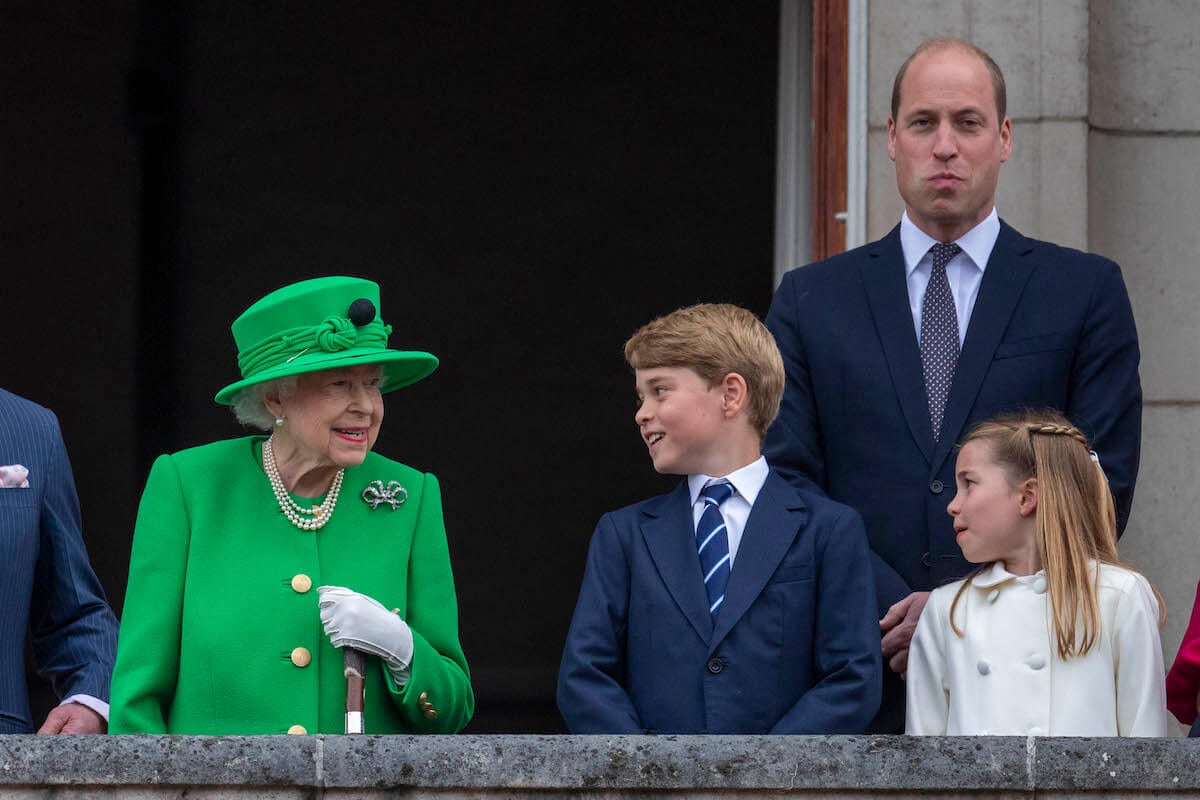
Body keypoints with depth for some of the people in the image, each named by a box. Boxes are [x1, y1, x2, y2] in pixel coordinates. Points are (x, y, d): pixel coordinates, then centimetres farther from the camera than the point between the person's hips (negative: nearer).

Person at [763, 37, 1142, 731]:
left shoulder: (1086, 292, 9)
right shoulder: (812, 301, 13)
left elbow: (1103, 486, 2)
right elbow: (788, 486, 6)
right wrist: (890, 612, -9)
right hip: (861, 674, 1)